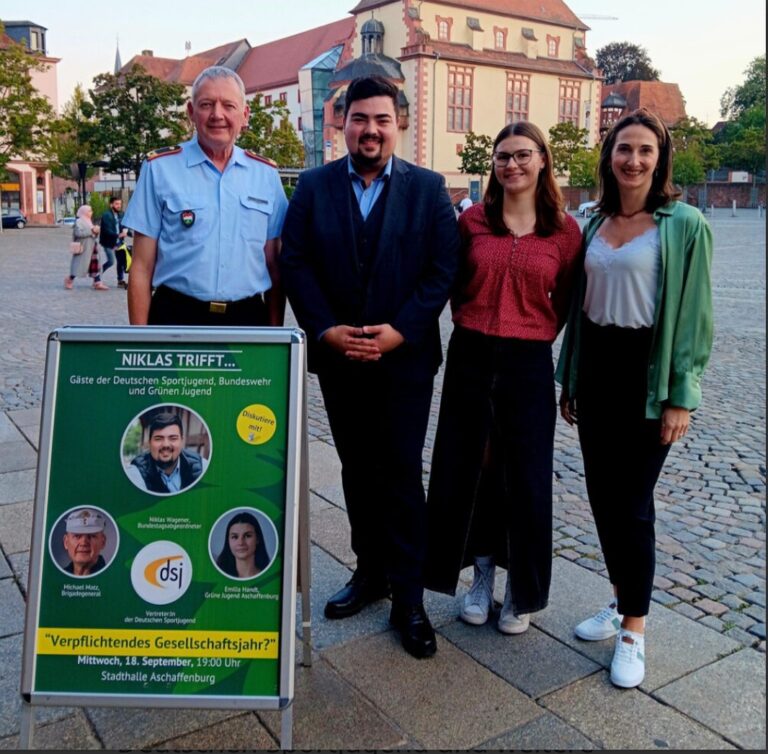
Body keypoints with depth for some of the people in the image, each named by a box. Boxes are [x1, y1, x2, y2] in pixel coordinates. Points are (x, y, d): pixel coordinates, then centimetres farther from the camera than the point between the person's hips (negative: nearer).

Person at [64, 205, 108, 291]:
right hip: (82, 248, -8)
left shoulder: (89, 221, 17)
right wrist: (91, 231, -22)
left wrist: (95, 231, 0)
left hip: (90, 248, 8)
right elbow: (78, 233, -24)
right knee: (79, 265, -2)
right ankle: (69, 280, 15)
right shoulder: (79, 222, -9)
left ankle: (97, 283, 1)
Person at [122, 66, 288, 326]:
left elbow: (274, 266, 10)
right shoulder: (159, 168, -1)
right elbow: (142, 268, -1)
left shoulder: (266, 174, 7)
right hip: (177, 318, -2)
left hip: (249, 318, 2)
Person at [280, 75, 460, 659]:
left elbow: (443, 269, -5)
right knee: (357, 470, 13)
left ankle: (408, 597, 11)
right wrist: (325, 330, -12)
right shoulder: (314, 186, 5)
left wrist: (398, 332, -15)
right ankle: (370, 571, 29)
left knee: (401, 474, 0)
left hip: (405, 357, -2)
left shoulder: (428, 188, 1)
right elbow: (295, 263, 0)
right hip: (337, 357, 3)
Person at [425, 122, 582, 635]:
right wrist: (475, 323, 7)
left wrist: (536, 335, 3)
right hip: (470, 357, 2)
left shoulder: (565, 229, -1)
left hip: (528, 363, -1)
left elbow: (565, 301, 9)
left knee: (526, 477, 6)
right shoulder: (472, 219, 2)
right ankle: (482, 576, 31)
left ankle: (522, 592, 27)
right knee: (466, 469, 8)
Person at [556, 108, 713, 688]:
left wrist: (681, 398, -12)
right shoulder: (596, 223, 10)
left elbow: (693, 315, -9)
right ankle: (623, 601, 31)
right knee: (602, 494, 11)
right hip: (595, 369, 6)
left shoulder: (684, 225, -7)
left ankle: (634, 629, 16)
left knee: (632, 501, 0)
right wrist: (570, 380, 14)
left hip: (646, 374, -5)